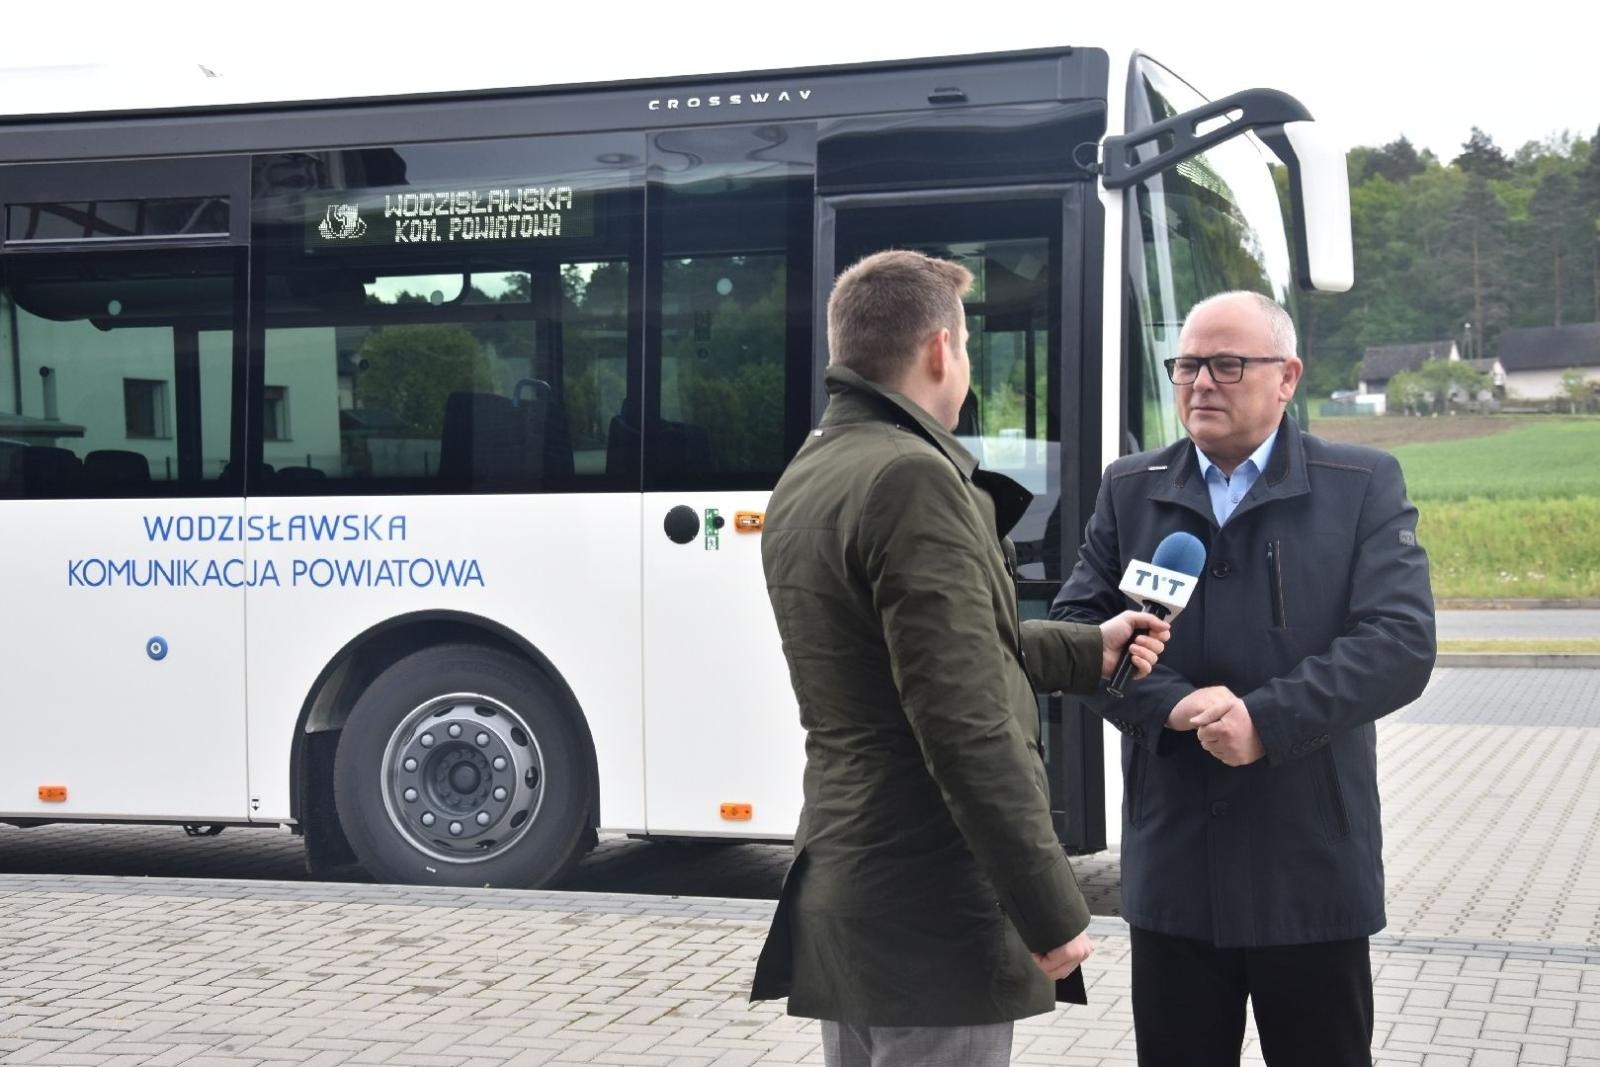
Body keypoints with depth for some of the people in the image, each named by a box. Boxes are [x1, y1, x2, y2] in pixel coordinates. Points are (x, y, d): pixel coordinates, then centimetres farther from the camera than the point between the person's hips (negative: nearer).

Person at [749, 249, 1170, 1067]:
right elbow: (967, 729, -22)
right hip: (930, 912, -9)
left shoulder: (806, 480, 11)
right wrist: (1053, 910, -17)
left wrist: (1089, 652, 25)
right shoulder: (911, 478, -18)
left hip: (839, 890, 10)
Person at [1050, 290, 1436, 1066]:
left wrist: (1267, 721, -21)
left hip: (1310, 869, -2)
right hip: (1172, 869, 3)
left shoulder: (1364, 486, 0)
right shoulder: (1129, 490, 9)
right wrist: (1173, 704, -15)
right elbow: (1073, 626, 2)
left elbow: (1400, 642, -11)